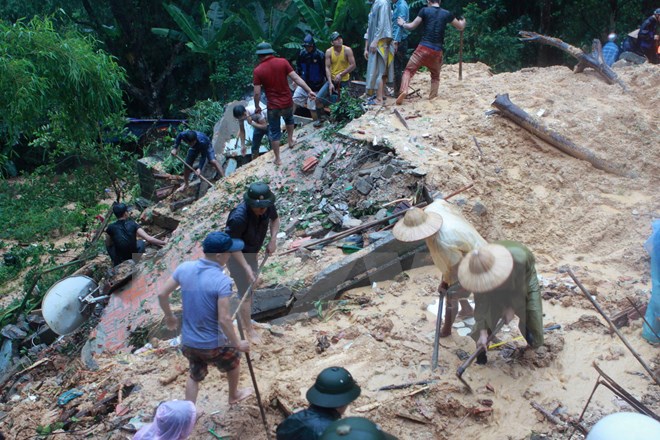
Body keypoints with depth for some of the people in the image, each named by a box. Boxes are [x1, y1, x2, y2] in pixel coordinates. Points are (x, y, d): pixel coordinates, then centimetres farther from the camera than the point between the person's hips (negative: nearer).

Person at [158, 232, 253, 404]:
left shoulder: (184, 268, -9)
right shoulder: (222, 281, -26)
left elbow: (162, 294, 0)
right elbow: (224, 319, -27)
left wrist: (169, 316, 17)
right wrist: (237, 343, -13)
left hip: (188, 342, 4)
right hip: (214, 344, -4)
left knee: (195, 376, 28)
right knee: (234, 362, 28)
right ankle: (233, 395, 52)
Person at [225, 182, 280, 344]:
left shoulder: (268, 206, -20)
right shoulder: (239, 217, -38)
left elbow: (275, 219, 4)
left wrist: (273, 240, -10)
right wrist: (246, 267, -30)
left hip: (251, 253, 7)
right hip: (235, 255, -7)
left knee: (250, 287, 22)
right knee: (246, 293, -1)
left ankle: (244, 318, 44)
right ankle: (249, 330, 18)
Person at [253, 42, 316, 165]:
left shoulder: (257, 70, -12)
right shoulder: (282, 62, -8)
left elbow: (257, 92, -11)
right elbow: (296, 78, -11)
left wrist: (257, 106, 5)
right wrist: (309, 91, -8)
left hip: (273, 106, -2)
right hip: (288, 102, 3)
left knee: (274, 132, 13)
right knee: (289, 119, 35)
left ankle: (278, 159, 19)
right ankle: (291, 140, 52)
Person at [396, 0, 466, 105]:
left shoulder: (425, 10, 2)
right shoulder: (447, 14, 8)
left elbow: (412, 26, 3)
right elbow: (460, 27, 20)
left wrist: (403, 24, 23)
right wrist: (463, 21, 43)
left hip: (423, 48, -2)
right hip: (437, 51, 2)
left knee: (409, 70, 4)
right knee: (435, 76, 21)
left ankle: (403, 91, -19)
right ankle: (432, 99, 15)